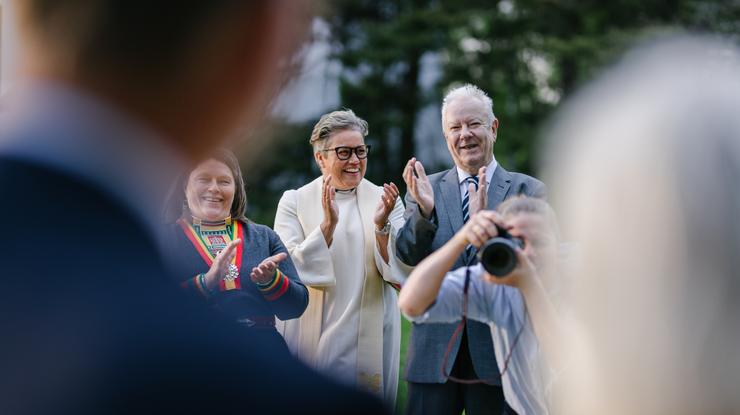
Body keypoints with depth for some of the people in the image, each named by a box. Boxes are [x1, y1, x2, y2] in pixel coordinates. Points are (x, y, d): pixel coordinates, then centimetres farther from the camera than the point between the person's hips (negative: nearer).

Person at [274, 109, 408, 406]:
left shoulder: (386, 200, 3)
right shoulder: (295, 201, 0)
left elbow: (401, 276, -3)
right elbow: (290, 272, -10)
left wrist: (382, 226, -17)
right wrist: (328, 223, -20)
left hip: (370, 341, 1)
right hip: (312, 340, -1)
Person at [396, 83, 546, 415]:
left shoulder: (527, 190, 3)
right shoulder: (427, 189, 8)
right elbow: (408, 257, -2)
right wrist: (424, 211, -21)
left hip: (499, 347, -1)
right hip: (434, 348, 1)